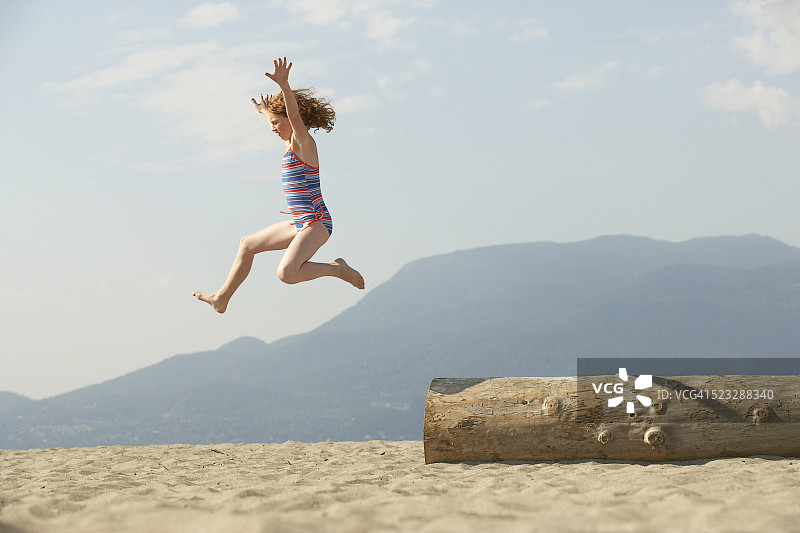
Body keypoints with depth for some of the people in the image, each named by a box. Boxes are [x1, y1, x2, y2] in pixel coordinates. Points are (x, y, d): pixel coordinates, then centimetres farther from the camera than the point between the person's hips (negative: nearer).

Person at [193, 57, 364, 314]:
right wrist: (267, 112, 55)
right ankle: (221, 299, 35)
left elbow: (294, 114, -32)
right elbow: (286, 120, 38)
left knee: (286, 273, -30)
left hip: (316, 224, -10)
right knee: (247, 244, 23)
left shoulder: (303, 142, -11)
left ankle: (337, 269, -10)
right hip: (301, 224, 10)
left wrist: (284, 85, -47)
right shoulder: (292, 144, 14)